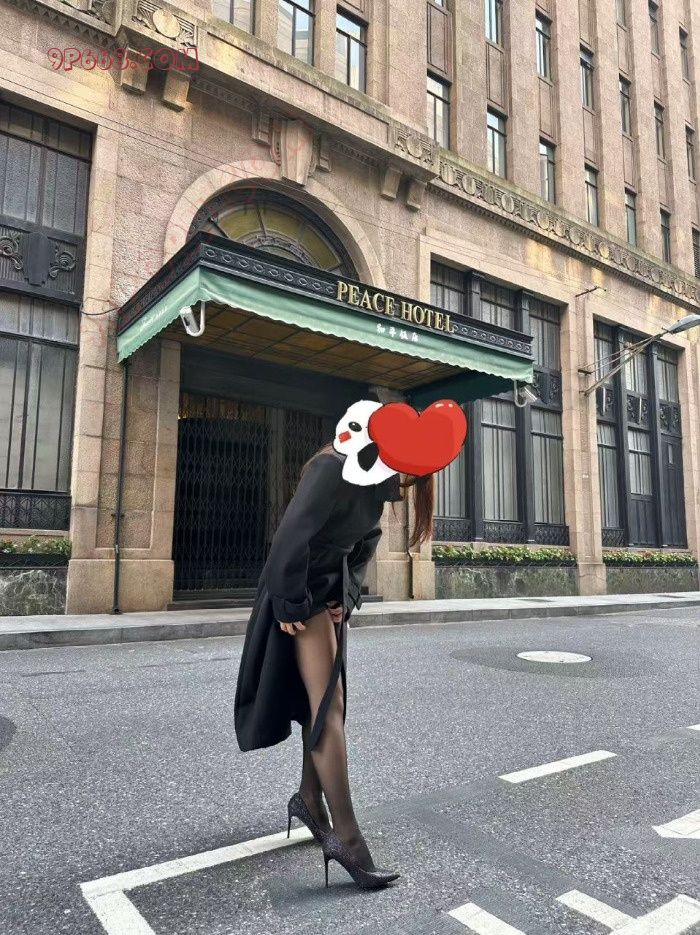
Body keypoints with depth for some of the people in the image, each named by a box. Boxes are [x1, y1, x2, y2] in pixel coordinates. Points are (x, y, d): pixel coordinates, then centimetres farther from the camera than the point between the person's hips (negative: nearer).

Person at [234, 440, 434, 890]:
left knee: (326, 699, 13)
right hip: (303, 592, -9)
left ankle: (309, 799, 29)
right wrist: (290, 604, -21)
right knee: (328, 704, -11)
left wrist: (347, 595, 0)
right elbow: (293, 533, -27)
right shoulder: (337, 468, -23)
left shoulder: (377, 481, 5)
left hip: (332, 591, 9)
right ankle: (346, 837, -6)